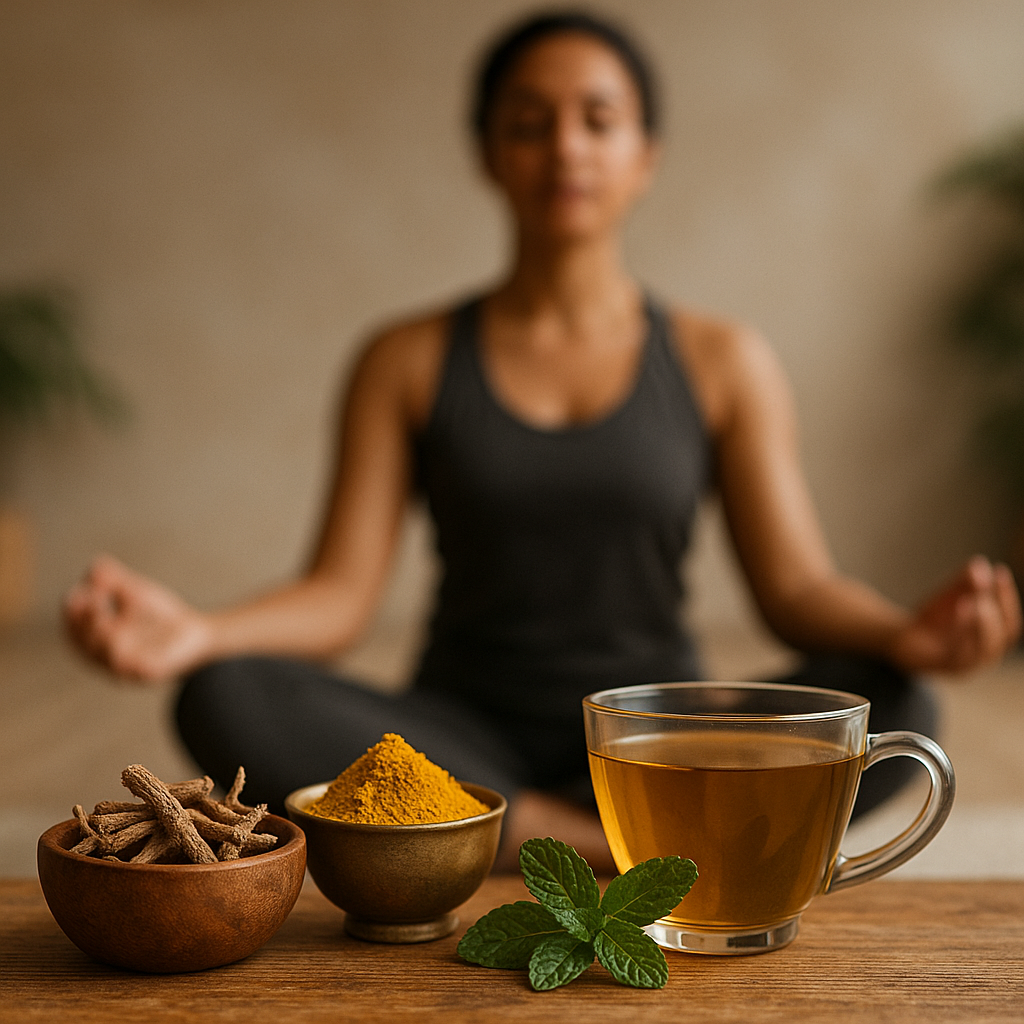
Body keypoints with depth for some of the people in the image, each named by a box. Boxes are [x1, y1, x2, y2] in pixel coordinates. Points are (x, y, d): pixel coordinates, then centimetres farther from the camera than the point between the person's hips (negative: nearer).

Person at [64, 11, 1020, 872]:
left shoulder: (724, 363, 4)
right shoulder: (407, 363, 4)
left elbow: (799, 589, -3)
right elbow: (339, 594, -4)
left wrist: (906, 634, -26)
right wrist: (195, 632, -25)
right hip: (461, 743, 1)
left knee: (890, 710, -27)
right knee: (225, 705, -28)